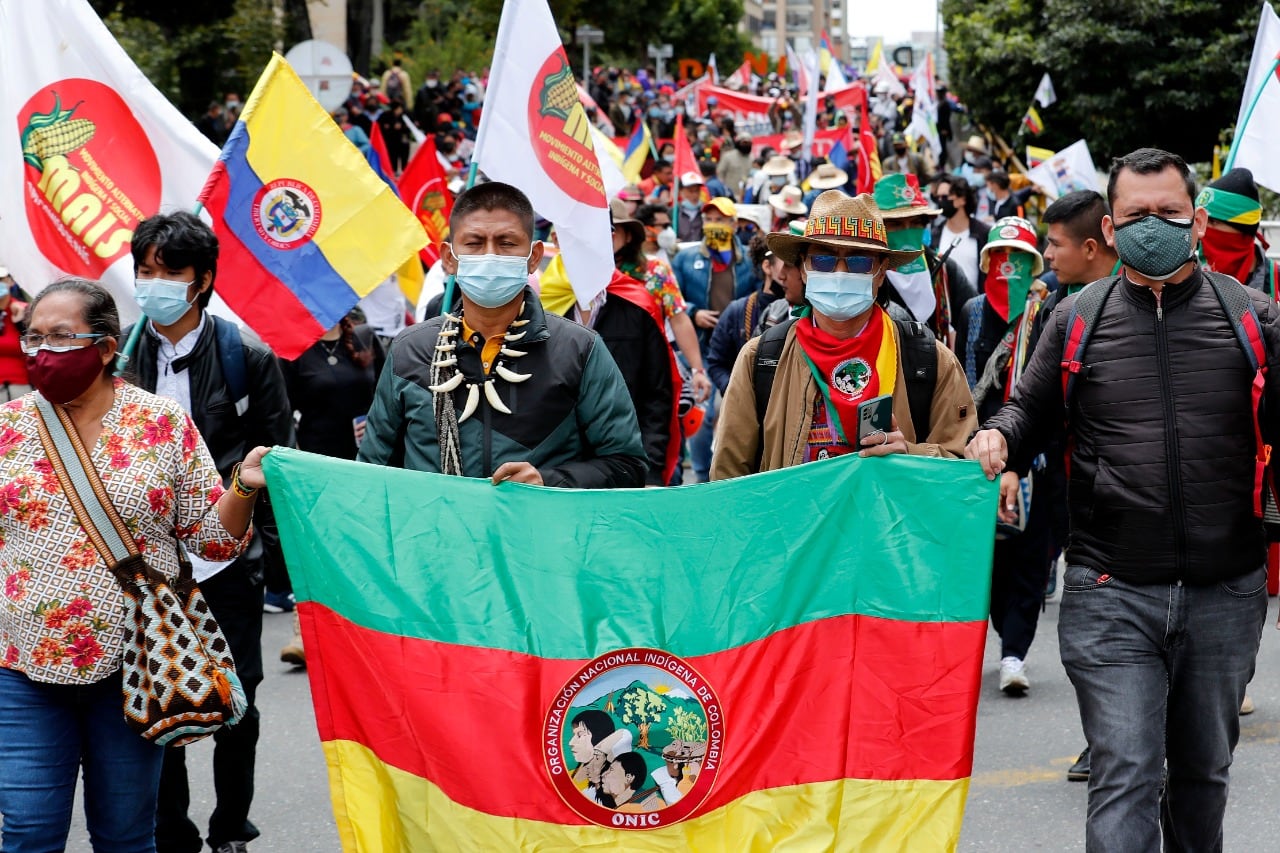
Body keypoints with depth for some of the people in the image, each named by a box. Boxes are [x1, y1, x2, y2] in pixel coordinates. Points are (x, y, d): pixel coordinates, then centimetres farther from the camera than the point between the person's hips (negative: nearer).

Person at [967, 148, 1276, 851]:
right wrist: (998, 437, -7)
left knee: (1203, 771, 18)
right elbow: (1031, 409, 14)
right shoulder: (1077, 320, 3)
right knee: (1124, 779, -9)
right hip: (1112, 596, -1)